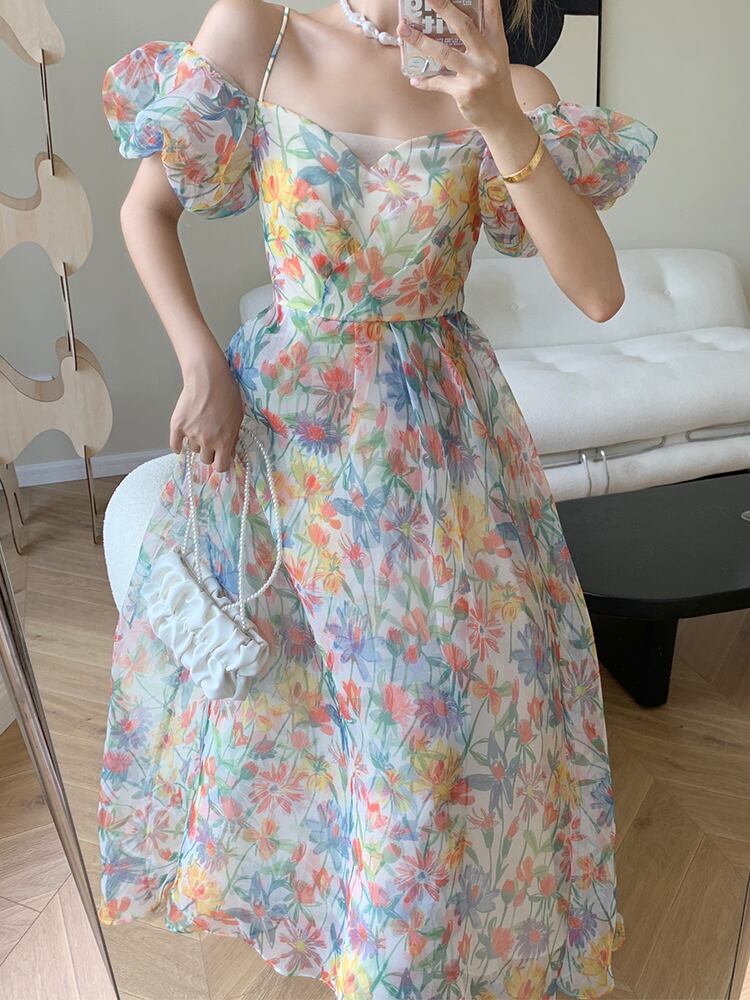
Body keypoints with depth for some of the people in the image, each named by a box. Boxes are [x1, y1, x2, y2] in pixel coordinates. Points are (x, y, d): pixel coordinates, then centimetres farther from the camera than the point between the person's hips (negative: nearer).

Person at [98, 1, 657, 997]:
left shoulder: (510, 89, -7)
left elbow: (599, 292, -17)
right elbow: (146, 209, 2)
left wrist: (503, 122, -27)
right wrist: (203, 364, -9)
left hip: (440, 439, 0)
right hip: (281, 418, 1)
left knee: (445, 703, 5)